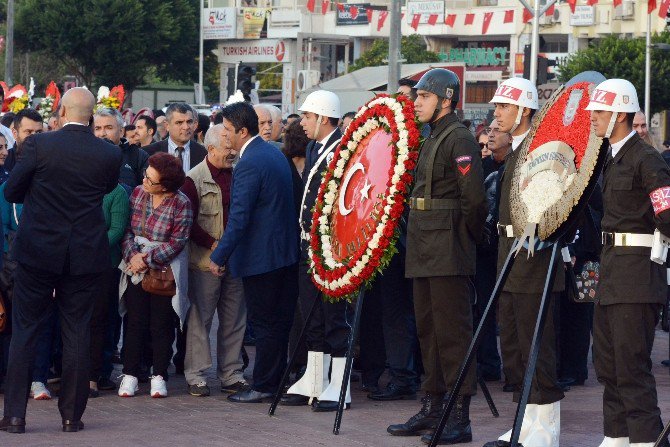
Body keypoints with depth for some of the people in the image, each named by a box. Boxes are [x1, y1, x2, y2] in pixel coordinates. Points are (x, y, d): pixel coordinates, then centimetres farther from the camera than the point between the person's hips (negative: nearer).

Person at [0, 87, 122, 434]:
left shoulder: (38, 145, -11)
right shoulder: (110, 154, -5)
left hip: (38, 251, -2)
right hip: (86, 256, 2)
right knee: (77, 333, 9)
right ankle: (72, 415, 11)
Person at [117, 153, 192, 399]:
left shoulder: (181, 204, -10)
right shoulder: (137, 193, 3)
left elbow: (176, 242, -11)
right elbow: (126, 228, 4)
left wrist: (148, 258, -14)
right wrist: (132, 255, -11)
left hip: (164, 269, -3)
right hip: (135, 266, 3)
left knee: (161, 324, 1)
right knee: (135, 321, 2)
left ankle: (159, 376, 10)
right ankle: (130, 375, 7)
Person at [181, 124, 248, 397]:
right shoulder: (195, 179, -5)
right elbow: (188, 221, -10)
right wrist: (213, 244, -15)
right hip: (205, 261, -5)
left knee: (234, 319, 9)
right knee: (200, 317, -1)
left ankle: (231, 373, 16)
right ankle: (196, 375, 5)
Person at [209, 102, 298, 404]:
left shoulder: (249, 164, -19)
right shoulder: (275, 153, 11)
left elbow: (239, 218, -22)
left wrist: (218, 257, -16)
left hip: (261, 256, -9)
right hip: (285, 251, 9)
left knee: (264, 323, -2)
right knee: (281, 321, 13)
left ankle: (263, 387, 3)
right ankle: (278, 380, 20)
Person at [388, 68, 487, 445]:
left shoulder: (460, 139, -13)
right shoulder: (433, 139, 18)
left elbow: (474, 198, -20)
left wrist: (467, 239, -9)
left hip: (449, 255, -10)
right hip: (425, 254, 10)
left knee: (453, 332, -8)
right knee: (429, 330, 14)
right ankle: (433, 408, 22)